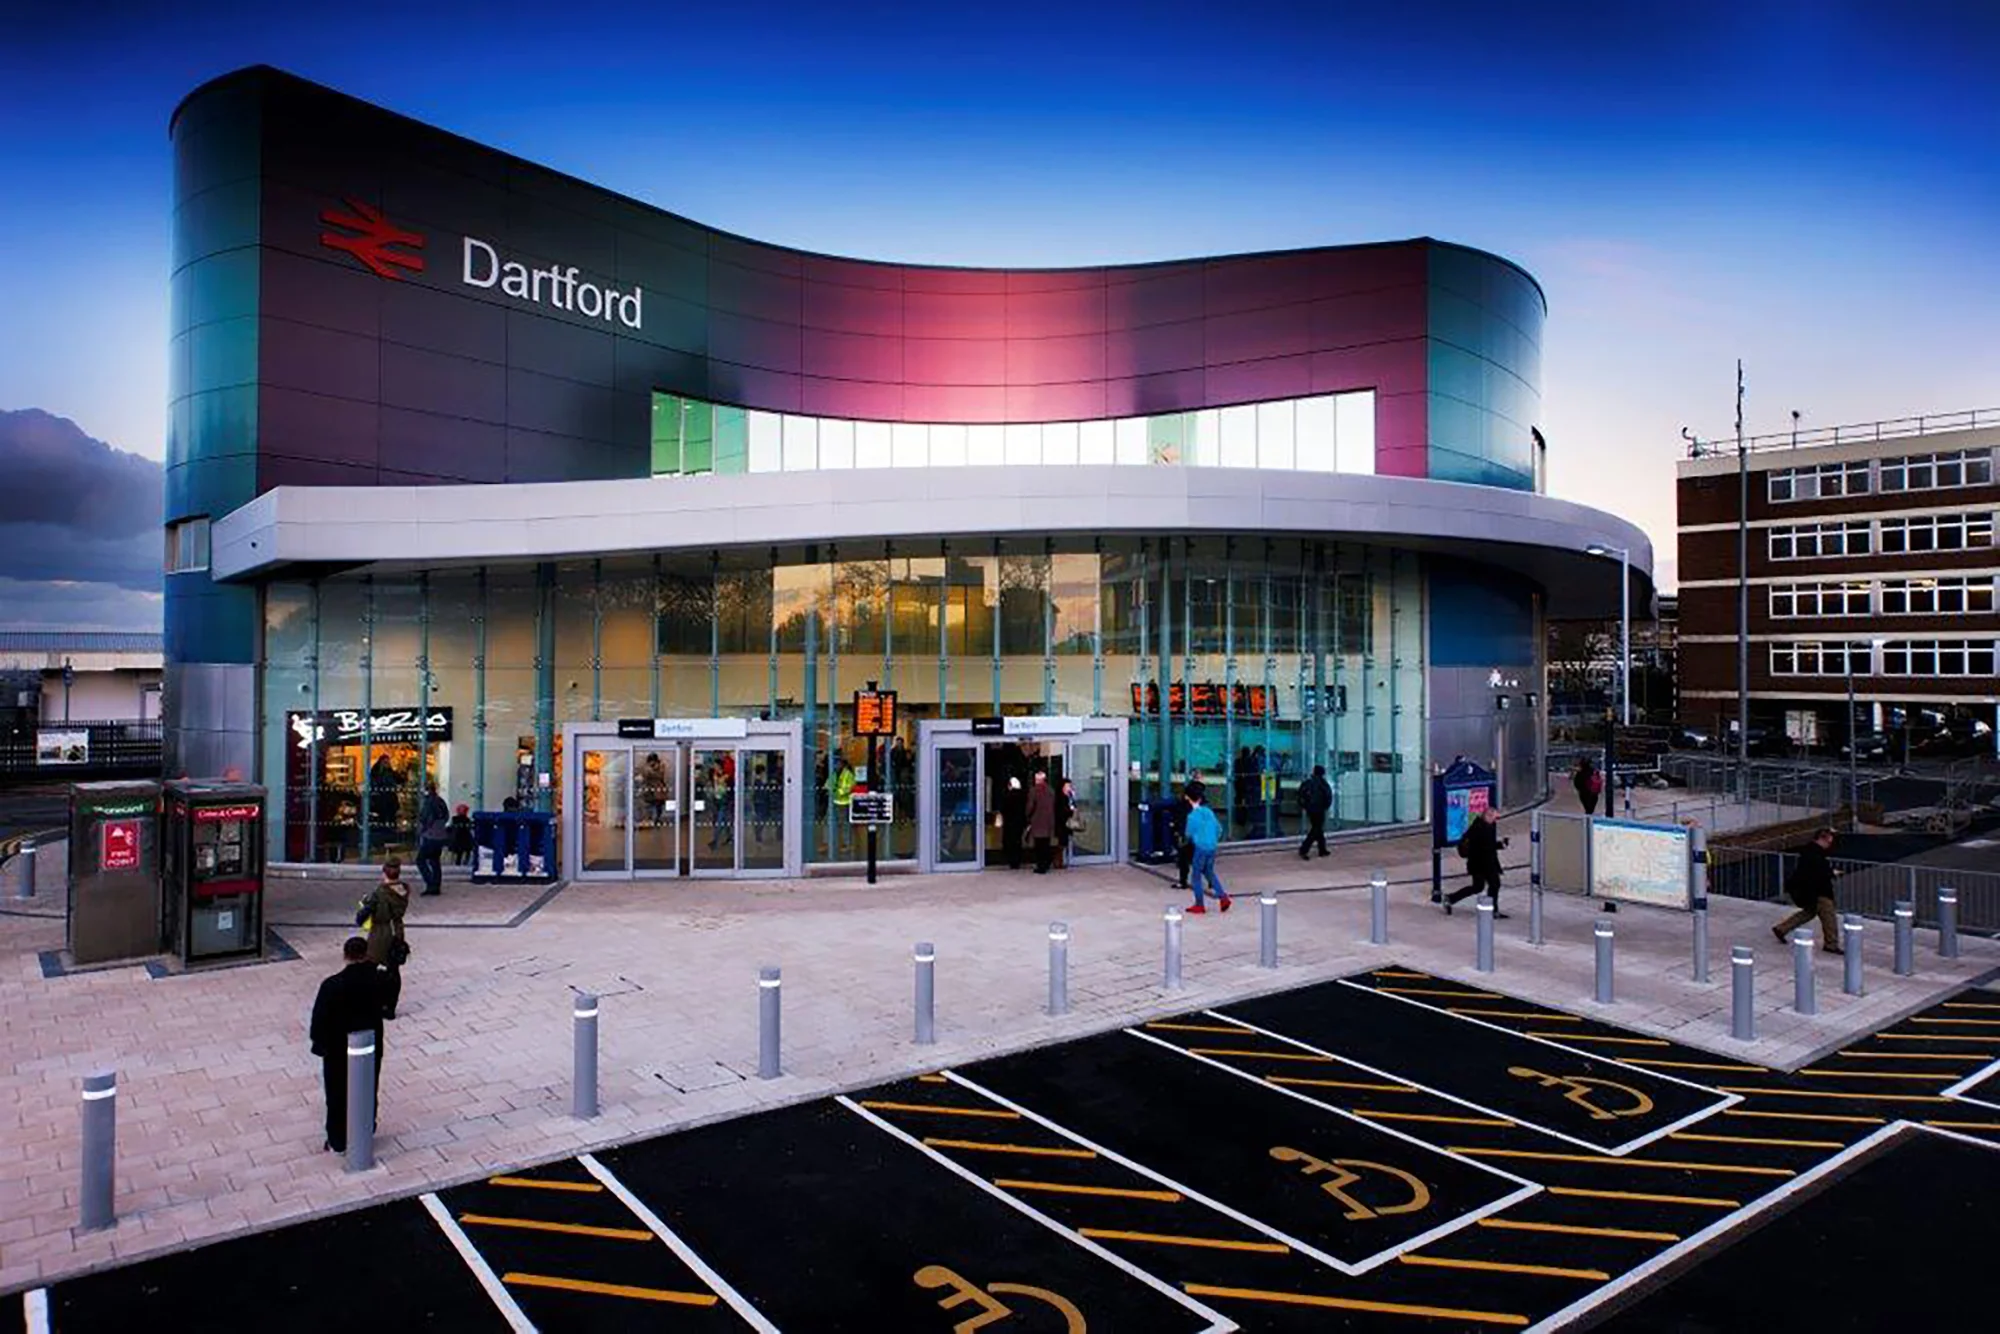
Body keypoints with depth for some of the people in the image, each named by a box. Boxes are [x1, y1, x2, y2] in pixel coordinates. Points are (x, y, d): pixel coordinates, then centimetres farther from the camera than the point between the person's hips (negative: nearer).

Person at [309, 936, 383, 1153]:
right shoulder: (377, 980, -14)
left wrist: (318, 1040, 2)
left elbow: (319, 1021, -17)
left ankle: (339, 1142, 30)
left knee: (338, 1097, 16)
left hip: (339, 1052, -3)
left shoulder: (332, 985, -24)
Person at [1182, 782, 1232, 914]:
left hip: (1201, 848, -6)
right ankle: (1223, 896, 8)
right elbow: (1219, 828, 9)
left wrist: (1190, 840, 12)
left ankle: (1199, 905, 10)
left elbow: (1189, 834, -10)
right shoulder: (1209, 812, 5)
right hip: (1212, 847, 6)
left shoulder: (1192, 815, -13)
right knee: (1209, 872, 21)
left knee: (1196, 876, 6)